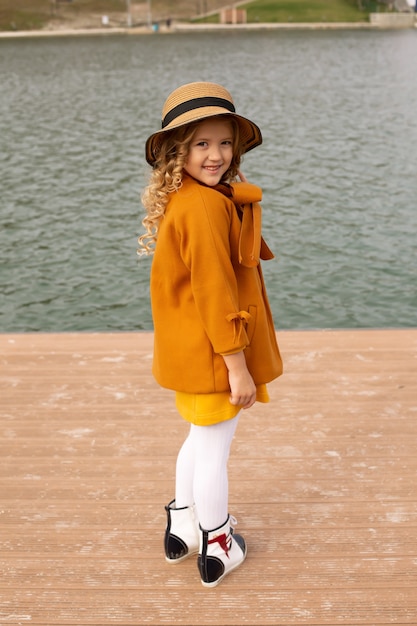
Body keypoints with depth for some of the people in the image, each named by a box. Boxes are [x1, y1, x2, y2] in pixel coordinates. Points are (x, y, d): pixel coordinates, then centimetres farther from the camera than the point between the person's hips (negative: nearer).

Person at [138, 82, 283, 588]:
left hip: (190, 353, 9)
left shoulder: (182, 201, 6)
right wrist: (238, 367, -19)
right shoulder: (207, 207, -24)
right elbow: (214, 294, -25)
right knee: (214, 449, 8)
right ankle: (216, 548, 27)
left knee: (200, 439, 25)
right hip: (212, 356, -9)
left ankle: (182, 526, 42)